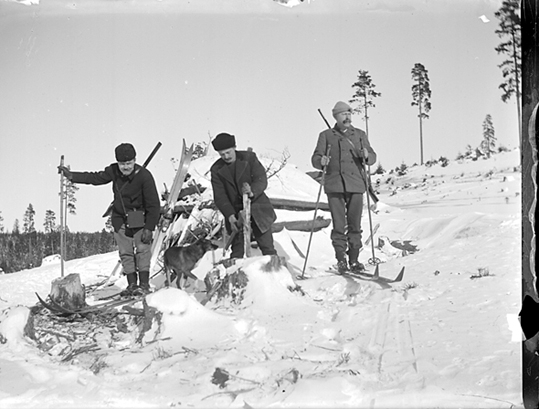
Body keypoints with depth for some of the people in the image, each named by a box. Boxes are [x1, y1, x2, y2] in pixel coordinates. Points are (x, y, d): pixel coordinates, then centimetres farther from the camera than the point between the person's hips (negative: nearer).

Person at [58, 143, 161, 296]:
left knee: (142, 250, -7)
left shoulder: (144, 176, -20)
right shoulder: (114, 171, -6)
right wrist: (72, 176, 4)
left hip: (140, 217, -5)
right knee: (125, 252, 4)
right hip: (120, 218, 5)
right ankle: (132, 284, 9)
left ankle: (144, 284, 0)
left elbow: (153, 204, -17)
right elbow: (95, 178, 9)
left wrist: (149, 227, -20)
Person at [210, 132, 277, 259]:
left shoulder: (249, 158, -5)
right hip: (236, 214, 1)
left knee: (267, 248, 0)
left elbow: (262, 180, -12)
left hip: (257, 209, -1)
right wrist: (230, 215, -20)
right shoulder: (216, 169, -1)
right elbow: (219, 196, -5)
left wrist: (252, 192, -34)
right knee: (237, 251, -1)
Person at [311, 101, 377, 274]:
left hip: (356, 184, 1)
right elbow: (315, 158, 7)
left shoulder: (360, 135, 15)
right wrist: (321, 161, -16)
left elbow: (373, 157, 11)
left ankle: (354, 259, 8)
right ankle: (341, 259, 2)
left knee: (355, 224, 0)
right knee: (338, 225, -5)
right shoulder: (326, 135, 11)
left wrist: (367, 156, -12)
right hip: (335, 186, -1)